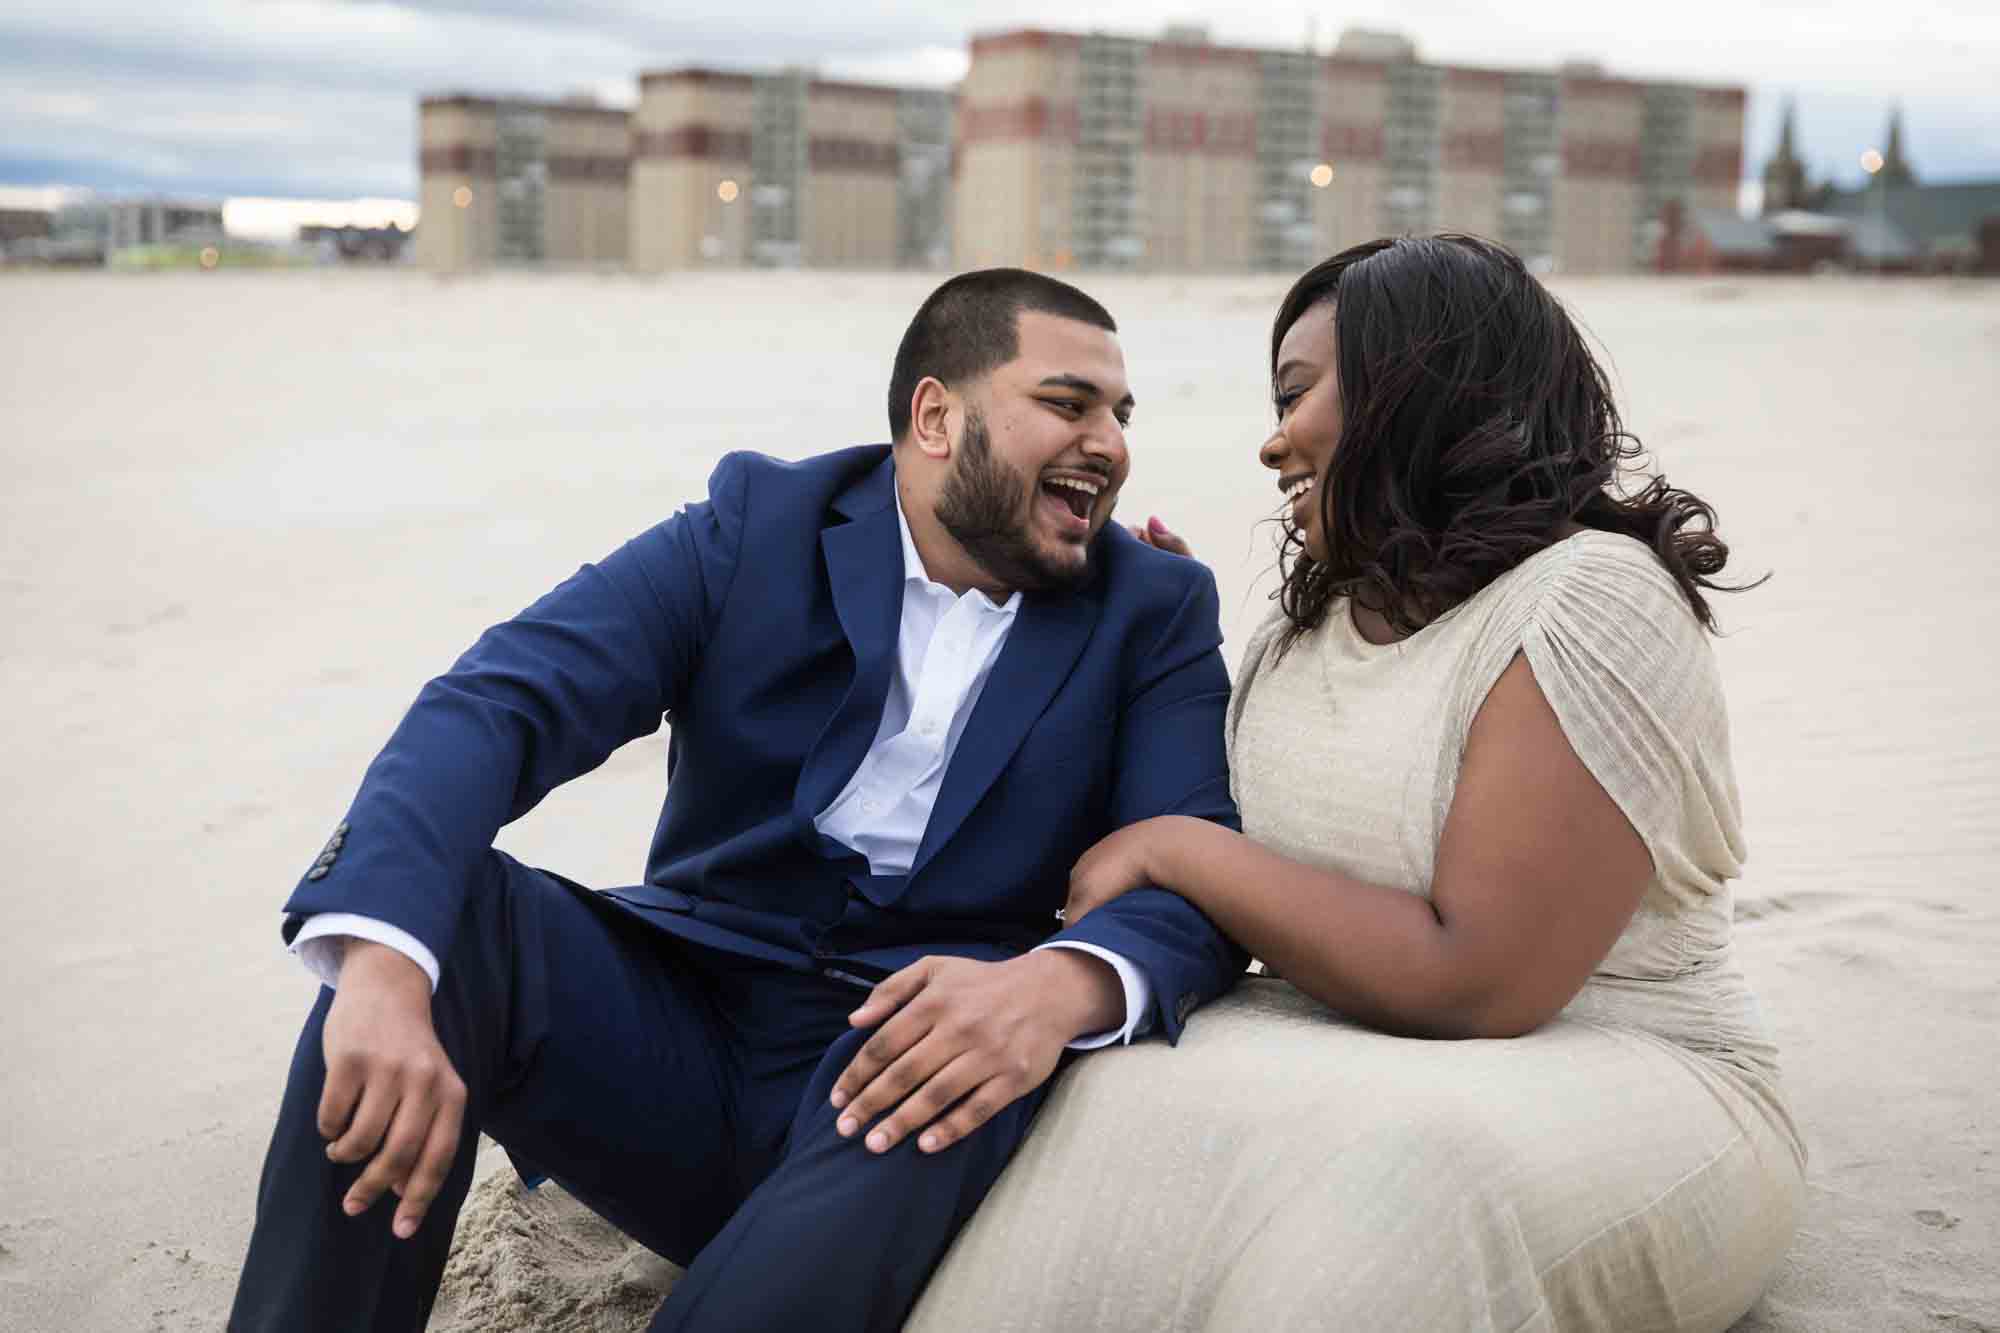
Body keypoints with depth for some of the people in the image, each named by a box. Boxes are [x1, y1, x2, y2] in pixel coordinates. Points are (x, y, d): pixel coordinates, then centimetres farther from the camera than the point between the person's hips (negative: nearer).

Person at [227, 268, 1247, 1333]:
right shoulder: (758, 525, -2)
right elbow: (497, 704, -15)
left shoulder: (1154, 611, 2)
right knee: (433, 903, -25)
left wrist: (1064, 983, -36)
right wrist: (383, 965, -35)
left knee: (974, 1064, -36)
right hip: (676, 1029, 1)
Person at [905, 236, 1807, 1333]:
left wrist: (1181, 848, -13)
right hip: (1350, 1062, 6)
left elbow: (1477, 984, -21)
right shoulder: (1311, 619, 11)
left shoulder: (1591, 601, -14)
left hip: (1616, 1090, -5)